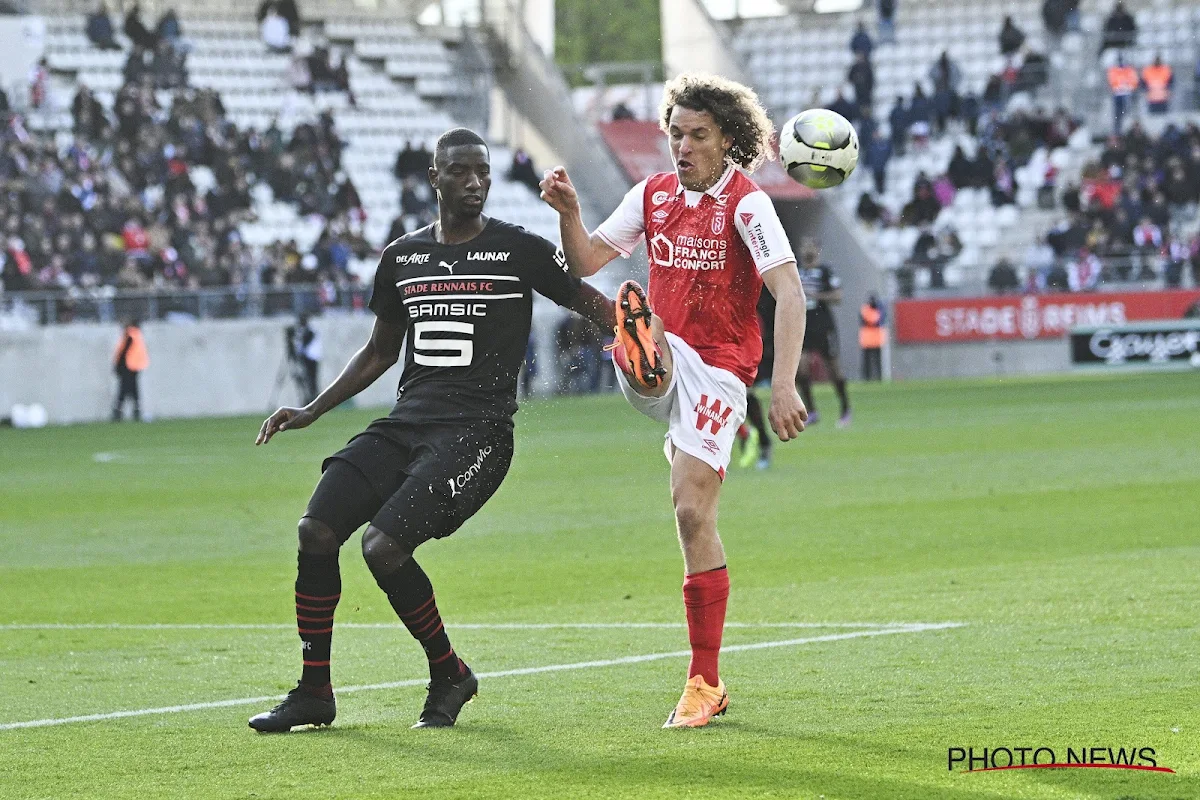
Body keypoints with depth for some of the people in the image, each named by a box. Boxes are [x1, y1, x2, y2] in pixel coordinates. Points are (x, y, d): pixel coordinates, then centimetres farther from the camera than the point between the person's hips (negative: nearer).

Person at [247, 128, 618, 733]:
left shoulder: (521, 251, 0)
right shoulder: (402, 258, 14)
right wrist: (312, 411, 19)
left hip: (475, 430, -6)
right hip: (405, 424, 6)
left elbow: (592, 304, 4)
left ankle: (449, 675, 2)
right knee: (317, 531, -11)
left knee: (383, 548, -22)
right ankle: (313, 694, 2)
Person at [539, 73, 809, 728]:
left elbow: (789, 294, -18)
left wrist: (783, 386, -29)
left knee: (693, 512, -12)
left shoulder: (745, 203, -9)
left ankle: (705, 683, -5)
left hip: (717, 368, -4)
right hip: (662, 360, 4)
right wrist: (569, 212, -12)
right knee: (625, 309, -33)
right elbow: (585, 263, 9)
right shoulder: (653, 194, 8)